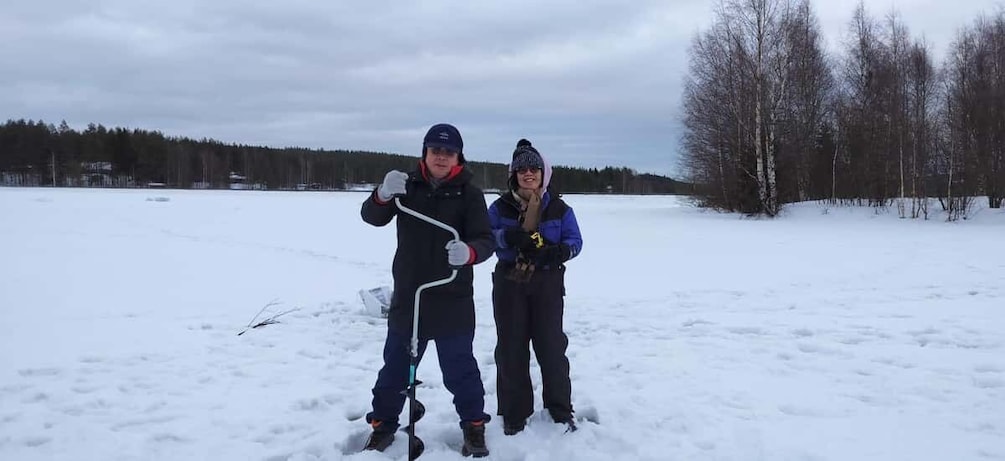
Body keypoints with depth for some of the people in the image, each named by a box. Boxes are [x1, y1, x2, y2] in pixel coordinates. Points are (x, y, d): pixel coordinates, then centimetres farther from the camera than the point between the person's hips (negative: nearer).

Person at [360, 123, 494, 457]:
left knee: (459, 367, 8)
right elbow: (372, 217, -8)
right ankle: (383, 425, 30)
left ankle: (473, 426, 25)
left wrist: (468, 252, -36)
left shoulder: (469, 193, -5)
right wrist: (383, 195, -30)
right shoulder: (408, 185, 2)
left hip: (453, 298, -2)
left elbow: (486, 240, -12)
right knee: (396, 364, 14)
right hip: (408, 294, 3)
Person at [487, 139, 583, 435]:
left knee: (551, 345, 3)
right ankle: (514, 413, 16)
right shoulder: (500, 206, 2)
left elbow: (574, 241, 1)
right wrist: (509, 236, -25)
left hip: (547, 284, 0)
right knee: (511, 347, 4)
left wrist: (558, 252, -22)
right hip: (509, 284, 1)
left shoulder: (559, 208, 3)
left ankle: (561, 409, 19)